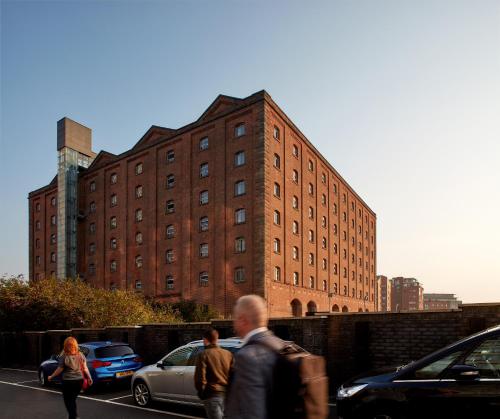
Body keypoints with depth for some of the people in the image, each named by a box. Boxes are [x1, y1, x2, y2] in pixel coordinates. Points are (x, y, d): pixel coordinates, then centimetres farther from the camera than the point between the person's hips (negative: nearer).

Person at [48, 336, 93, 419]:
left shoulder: (63, 356, -12)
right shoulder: (80, 355, -2)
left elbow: (60, 369, -8)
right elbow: (85, 368, 0)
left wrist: (51, 377, 6)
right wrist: (89, 377, 10)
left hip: (68, 381, -4)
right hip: (79, 380, 4)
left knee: (68, 401, 9)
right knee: (73, 399, 21)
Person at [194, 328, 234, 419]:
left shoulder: (204, 355, -7)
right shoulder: (228, 354, 7)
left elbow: (200, 377, -12)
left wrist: (201, 392, 2)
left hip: (212, 395, -5)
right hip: (227, 393, 5)